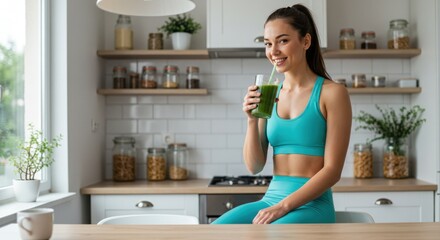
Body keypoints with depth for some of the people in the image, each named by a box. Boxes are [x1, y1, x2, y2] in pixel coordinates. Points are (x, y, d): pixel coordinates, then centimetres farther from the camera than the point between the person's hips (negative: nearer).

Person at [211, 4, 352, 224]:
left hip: (311, 205, -4)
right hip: (270, 199, 4)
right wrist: (252, 120, -7)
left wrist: (284, 206, -17)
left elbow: (332, 170, -8)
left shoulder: (332, 93, -4)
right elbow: (255, 166, 8)